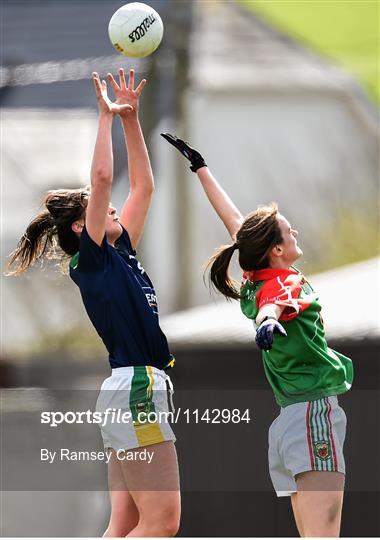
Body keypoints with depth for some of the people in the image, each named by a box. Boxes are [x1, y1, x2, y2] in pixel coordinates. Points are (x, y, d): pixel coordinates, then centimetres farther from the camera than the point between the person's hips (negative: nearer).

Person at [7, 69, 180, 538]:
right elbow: (101, 176, -14)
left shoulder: (121, 254, 18)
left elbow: (143, 186, 23)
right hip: (135, 389, -9)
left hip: (135, 392, 10)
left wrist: (131, 119, 18)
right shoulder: (88, 260, -5)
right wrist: (106, 116, -6)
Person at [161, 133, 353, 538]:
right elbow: (276, 303, -34)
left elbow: (233, 220, 25)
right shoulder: (285, 281, -9)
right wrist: (269, 321, -57)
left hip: (287, 420, 9)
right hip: (314, 411, -9)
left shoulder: (255, 281, 13)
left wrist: (200, 167, 36)